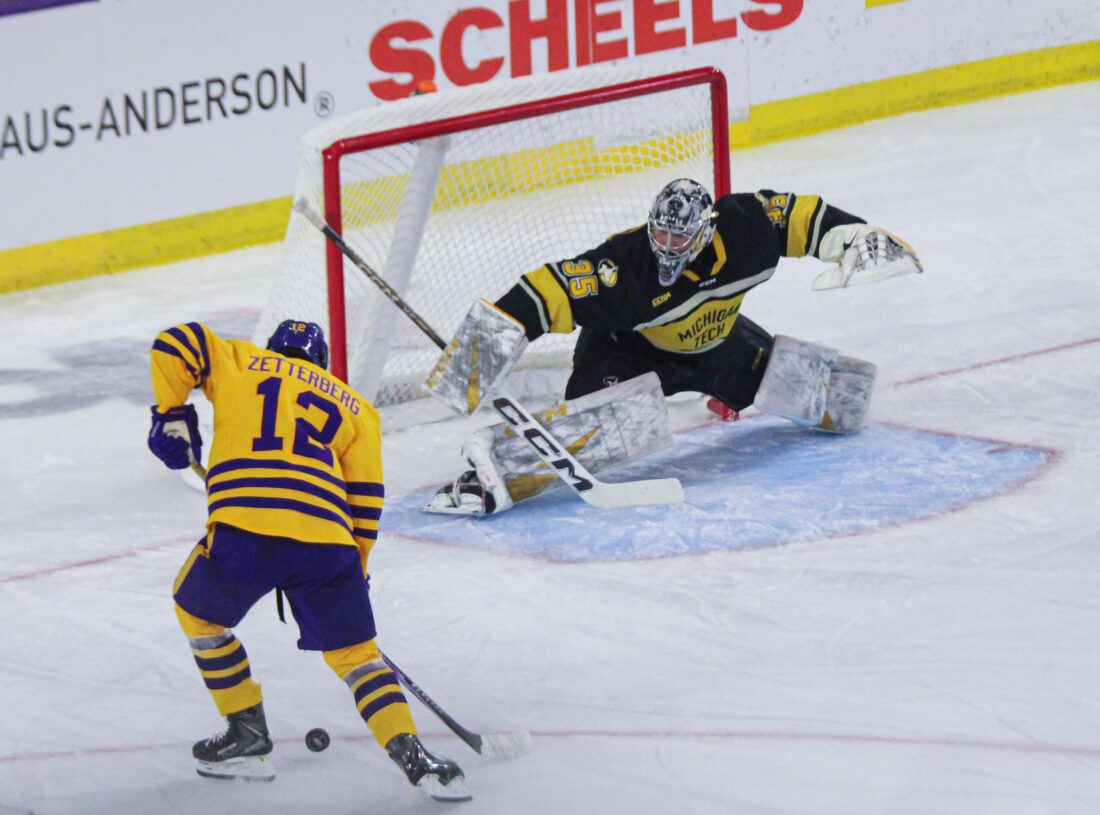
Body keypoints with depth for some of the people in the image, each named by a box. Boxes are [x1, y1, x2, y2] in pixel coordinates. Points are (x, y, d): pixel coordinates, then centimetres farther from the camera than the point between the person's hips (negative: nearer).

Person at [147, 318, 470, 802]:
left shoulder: (239, 362, 24)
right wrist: (355, 571, 29)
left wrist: (171, 414, 21)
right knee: (355, 653, 13)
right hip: (327, 539, 2)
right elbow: (364, 499, 21)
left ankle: (249, 737, 25)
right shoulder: (353, 405, 27)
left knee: (197, 611, 26)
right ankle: (411, 754, -7)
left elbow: (175, 345, 11)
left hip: (243, 527, -2)